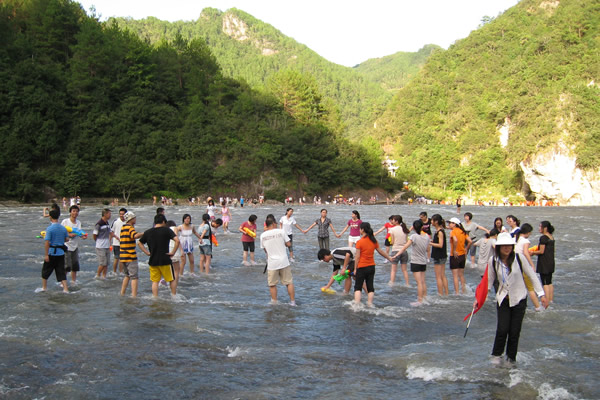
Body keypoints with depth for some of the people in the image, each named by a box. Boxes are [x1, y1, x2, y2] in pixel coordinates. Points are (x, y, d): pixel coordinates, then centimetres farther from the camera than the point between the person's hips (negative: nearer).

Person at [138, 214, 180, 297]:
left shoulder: (148, 232, 6)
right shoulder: (166, 230, -7)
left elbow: (139, 243, 15)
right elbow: (177, 240, -18)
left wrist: (147, 253, 11)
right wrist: (173, 252, -10)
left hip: (153, 261, 3)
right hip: (165, 260, -3)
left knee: (155, 281, 10)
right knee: (172, 279, 12)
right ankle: (174, 296, 16)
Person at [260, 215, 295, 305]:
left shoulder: (263, 235, -1)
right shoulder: (281, 232, -6)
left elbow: (265, 250, 10)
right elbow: (288, 244, 0)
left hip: (272, 263, 0)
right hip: (284, 262, 0)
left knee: (272, 284, 12)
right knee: (289, 282, 11)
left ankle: (274, 302, 15)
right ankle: (292, 301, 14)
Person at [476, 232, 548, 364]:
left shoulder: (518, 258, -12)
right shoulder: (493, 261, -7)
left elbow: (532, 276, -4)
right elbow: (489, 281, 5)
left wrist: (541, 294, -6)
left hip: (519, 299, -1)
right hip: (503, 298, 1)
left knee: (515, 331, 2)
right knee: (502, 329, -9)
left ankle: (511, 358, 22)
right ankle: (496, 355, 14)